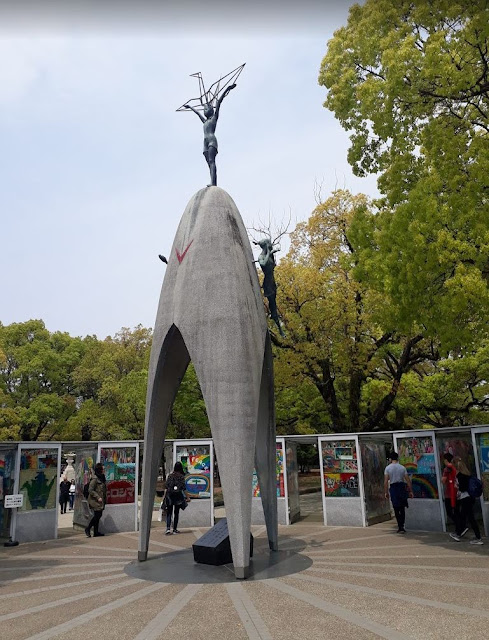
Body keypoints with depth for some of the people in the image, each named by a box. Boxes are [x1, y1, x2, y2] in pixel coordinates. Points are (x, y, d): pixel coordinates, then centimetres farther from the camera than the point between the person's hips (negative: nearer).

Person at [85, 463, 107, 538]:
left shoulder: (102, 478, 12)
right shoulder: (95, 479, -14)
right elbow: (90, 490, -17)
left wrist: (105, 499, 15)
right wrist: (98, 497, -18)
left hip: (100, 501, 8)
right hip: (95, 501, -8)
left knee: (98, 516, 9)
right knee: (97, 515, -9)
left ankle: (96, 532, 15)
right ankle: (88, 529, 7)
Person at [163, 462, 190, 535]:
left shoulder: (170, 475, 1)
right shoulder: (181, 476, -4)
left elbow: (166, 487, 0)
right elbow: (184, 488, -5)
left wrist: (164, 496, 7)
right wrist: (187, 497, 1)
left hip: (170, 495, 1)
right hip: (178, 495, -1)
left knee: (169, 512, 4)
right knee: (176, 512, 11)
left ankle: (168, 528, -12)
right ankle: (175, 529, 15)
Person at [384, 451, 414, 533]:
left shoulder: (388, 468, -3)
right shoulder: (402, 467, 3)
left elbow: (386, 481, -8)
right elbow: (408, 480, 2)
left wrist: (386, 492, -1)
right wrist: (410, 491, 9)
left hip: (393, 487, -2)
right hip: (402, 487, 2)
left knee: (396, 509, 5)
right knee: (402, 508, 15)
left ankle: (400, 527, 0)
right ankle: (401, 526, 17)